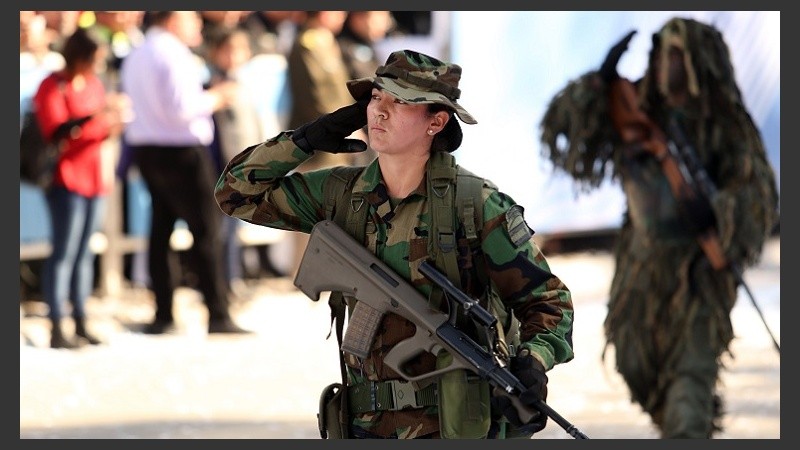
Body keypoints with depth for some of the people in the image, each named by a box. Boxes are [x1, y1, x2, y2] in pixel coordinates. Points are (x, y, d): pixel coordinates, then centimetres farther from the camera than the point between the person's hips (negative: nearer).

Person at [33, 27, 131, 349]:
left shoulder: (93, 84, 16)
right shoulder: (53, 86, -8)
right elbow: (57, 132, -20)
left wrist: (113, 123, 2)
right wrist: (97, 115, -27)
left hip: (93, 178, 8)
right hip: (66, 178, -8)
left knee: (84, 253, 7)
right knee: (64, 253, -11)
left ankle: (81, 325, 9)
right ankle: (56, 330, -12)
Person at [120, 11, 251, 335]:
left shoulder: (136, 57, 14)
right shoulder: (173, 55, -14)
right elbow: (181, 107, -21)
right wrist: (214, 99, -6)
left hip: (145, 148, 9)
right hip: (181, 150, -9)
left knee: (160, 230, 10)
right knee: (205, 230, -5)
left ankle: (163, 315, 9)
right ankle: (218, 315, -7)